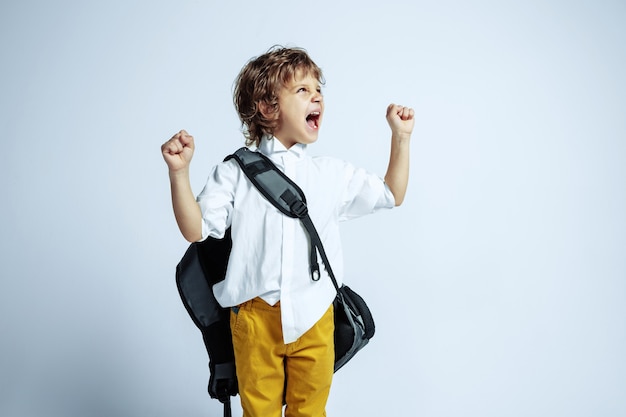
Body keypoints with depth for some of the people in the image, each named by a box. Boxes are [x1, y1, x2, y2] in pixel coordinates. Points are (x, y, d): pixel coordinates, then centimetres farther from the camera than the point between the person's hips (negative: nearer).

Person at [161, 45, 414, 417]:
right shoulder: (235, 173, -2)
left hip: (314, 319, 2)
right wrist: (179, 172, -17)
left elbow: (391, 196, 15)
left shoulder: (333, 174, 7)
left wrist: (401, 137, 8)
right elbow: (196, 229, -5)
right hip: (255, 317, -2)